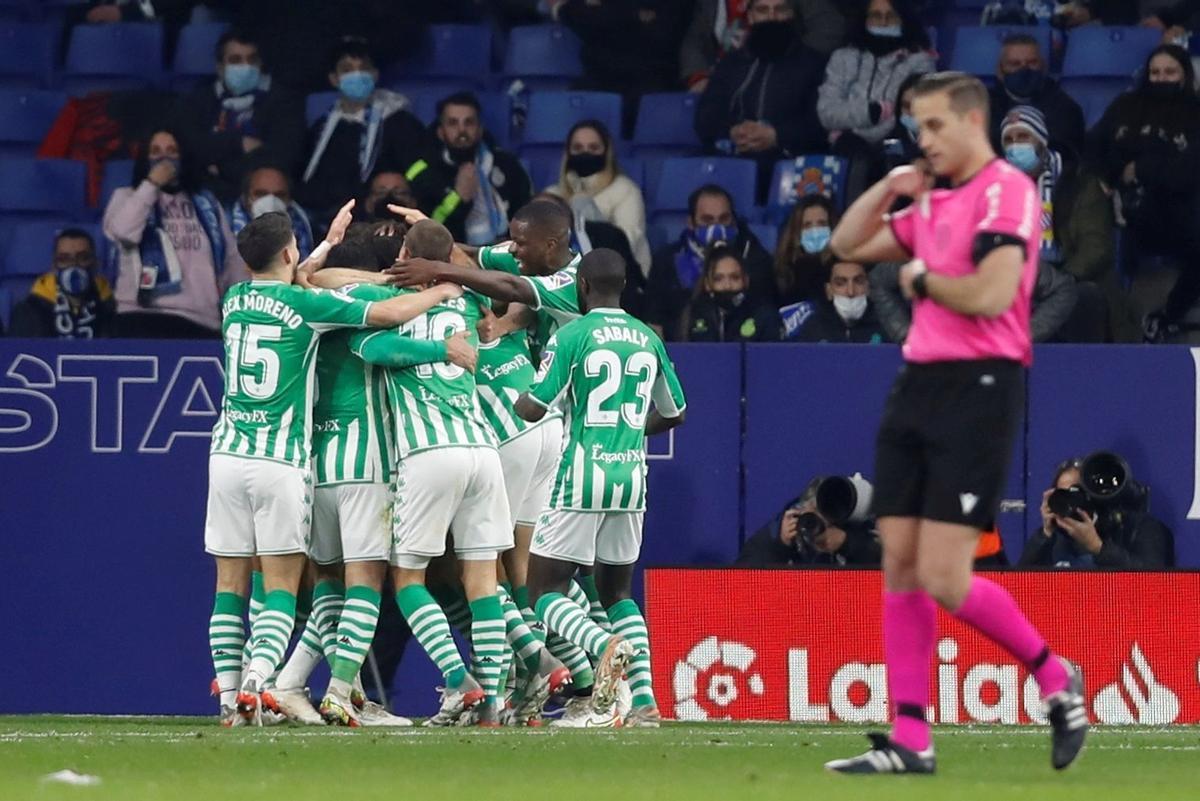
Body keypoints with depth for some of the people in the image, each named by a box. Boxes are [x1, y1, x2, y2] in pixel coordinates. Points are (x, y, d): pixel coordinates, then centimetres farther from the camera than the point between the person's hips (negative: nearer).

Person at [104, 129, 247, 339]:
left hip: (201, 322, 3)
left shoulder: (206, 204, 20)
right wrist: (152, 184, -4)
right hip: (145, 319, -3)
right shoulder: (127, 197, 12)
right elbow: (123, 231, -11)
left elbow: (232, 261, 19)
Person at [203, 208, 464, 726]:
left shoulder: (234, 299, 9)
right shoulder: (306, 305, -7)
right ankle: (255, 679, -19)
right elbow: (389, 314, -6)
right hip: (280, 461, -5)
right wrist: (441, 292, 11)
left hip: (227, 455, 5)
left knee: (230, 582, 7)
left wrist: (329, 243, 40)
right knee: (281, 583, -1)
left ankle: (228, 694, 3)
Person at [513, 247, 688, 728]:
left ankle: (606, 646, -29)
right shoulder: (648, 340, 9)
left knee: (545, 591, 1)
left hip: (582, 477, -5)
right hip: (631, 477, 5)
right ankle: (645, 702, 3)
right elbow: (674, 415, 19)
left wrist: (514, 396, 13)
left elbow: (533, 409, -10)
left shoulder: (572, 336, -7)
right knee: (617, 592, 18)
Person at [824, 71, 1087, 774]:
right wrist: (888, 187, 10)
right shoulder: (933, 203, 15)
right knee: (900, 567, 4)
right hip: (919, 386, 9)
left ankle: (1056, 679, 8)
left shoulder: (1006, 190, -11)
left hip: (979, 390, -9)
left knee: (944, 578, -13)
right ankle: (911, 741, 5)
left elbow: (991, 294, -22)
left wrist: (921, 278, -5)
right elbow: (848, 246, 24)